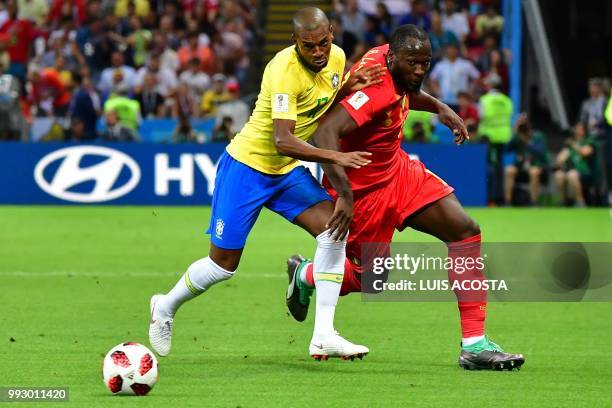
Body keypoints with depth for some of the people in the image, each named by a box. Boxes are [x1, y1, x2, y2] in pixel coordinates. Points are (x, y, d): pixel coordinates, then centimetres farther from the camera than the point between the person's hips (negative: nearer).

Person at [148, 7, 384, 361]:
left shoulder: (337, 57, -4)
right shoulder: (285, 70, -28)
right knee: (223, 265, 0)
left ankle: (324, 336, -15)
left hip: (288, 171, 7)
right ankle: (166, 307, 31)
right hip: (247, 164, -7)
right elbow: (282, 141, -34)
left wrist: (349, 87, -6)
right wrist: (336, 157, -41)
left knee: (334, 227, -16)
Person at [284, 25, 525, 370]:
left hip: (398, 170, 9)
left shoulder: (388, 59, -3)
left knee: (466, 231, -6)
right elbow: (326, 133, -42)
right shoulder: (376, 87, -31)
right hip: (362, 187, -9)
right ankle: (305, 275, 40)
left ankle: (474, 344, -6)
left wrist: (438, 106, 16)